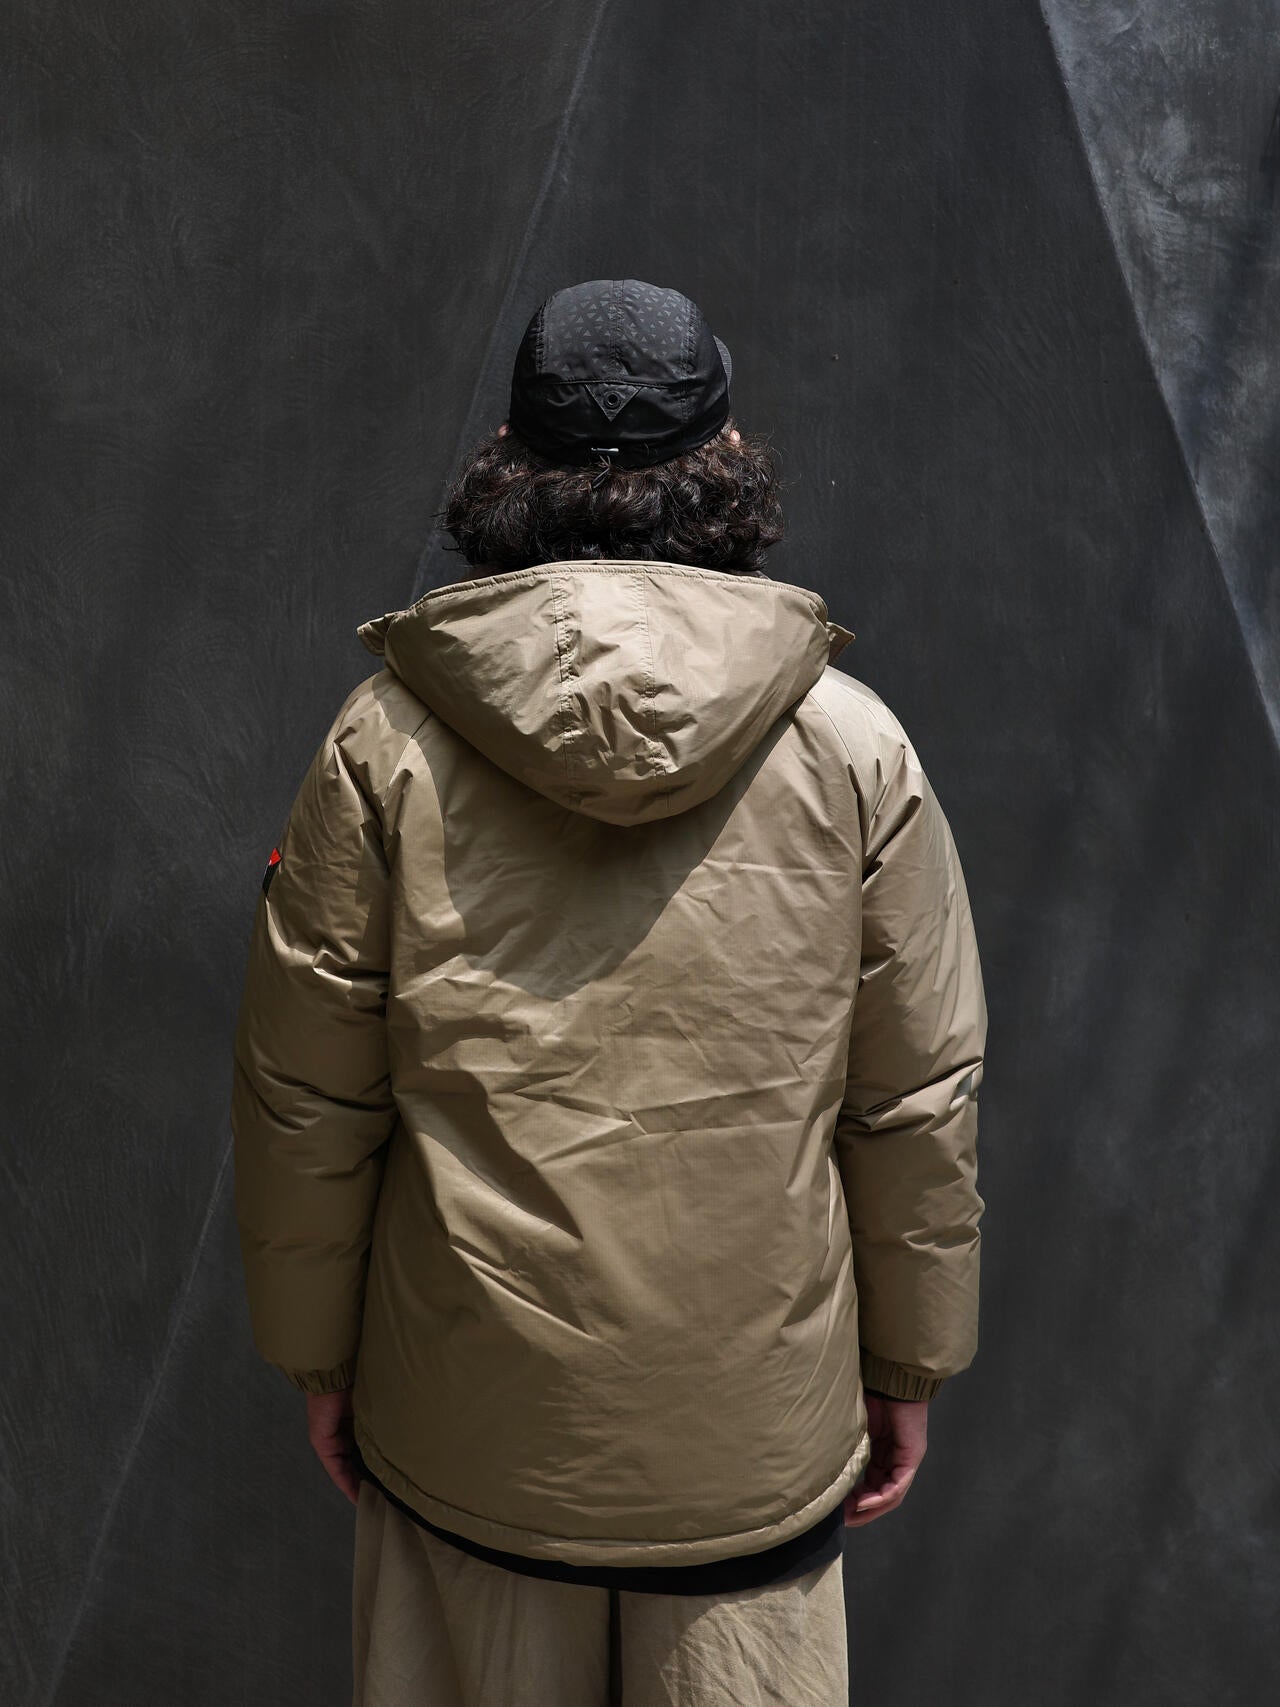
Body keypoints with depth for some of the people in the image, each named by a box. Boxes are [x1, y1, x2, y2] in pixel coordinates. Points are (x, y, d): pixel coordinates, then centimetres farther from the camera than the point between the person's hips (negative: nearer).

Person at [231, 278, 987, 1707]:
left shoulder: (389, 740, -10)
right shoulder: (855, 747, -9)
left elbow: (304, 1099, -4)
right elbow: (918, 1103, -3)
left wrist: (317, 1350, 10)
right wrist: (907, 1364, 10)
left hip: (468, 1418, 1)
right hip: (754, 1424, 0)